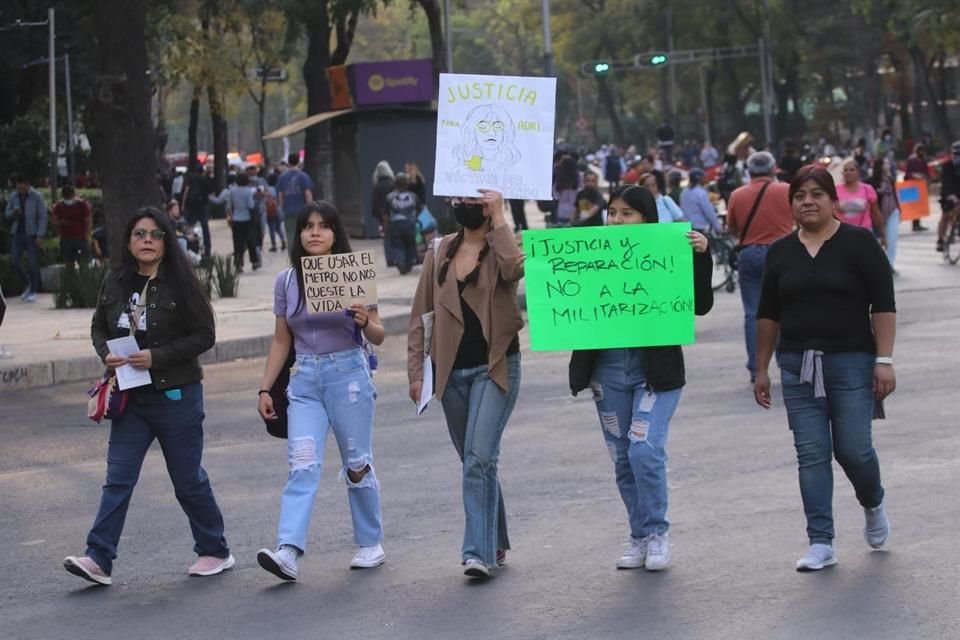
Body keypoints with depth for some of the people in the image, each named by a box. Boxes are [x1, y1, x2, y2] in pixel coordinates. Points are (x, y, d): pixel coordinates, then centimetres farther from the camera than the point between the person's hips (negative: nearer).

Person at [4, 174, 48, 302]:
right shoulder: (14, 197, 6)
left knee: (33, 263, -2)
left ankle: (33, 292, 6)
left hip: (31, 234, -4)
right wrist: (13, 213, -11)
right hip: (17, 233, 4)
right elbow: (6, 214, 14)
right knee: (15, 261, 1)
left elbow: (43, 216, -7)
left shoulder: (36, 197, -7)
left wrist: (40, 235, -14)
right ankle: (27, 284, 23)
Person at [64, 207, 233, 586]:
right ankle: (99, 559, -6)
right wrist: (107, 354, -6)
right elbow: (99, 327, 16)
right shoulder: (115, 283, 4)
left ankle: (215, 551, 23)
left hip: (176, 395, -4)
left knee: (188, 479, 7)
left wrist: (157, 356, -19)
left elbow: (204, 335, -11)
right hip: (131, 397, 4)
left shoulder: (181, 283, -10)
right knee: (118, 478, -3)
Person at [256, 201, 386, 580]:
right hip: (305, 381, 2)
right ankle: (289, 552, -22)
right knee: (302, 466, -11)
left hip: (348, 375, -2)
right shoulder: (286, 281, 5)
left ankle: (371, 544, 23)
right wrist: (265, 389, 7)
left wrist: (365, 322, -20)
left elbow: (378, 336, 2)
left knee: (357, 464, 7)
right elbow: (281, 341, 12)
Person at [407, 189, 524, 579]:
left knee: (479, 458, -16)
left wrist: (498, 217, -19)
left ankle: (478, 552, -16)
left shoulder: (503, 248, -1)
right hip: (453, 371, 5)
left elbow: (515, 268, -27)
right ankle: (496, 544, 26)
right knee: (474, 462, 12)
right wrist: (416, 371, 4)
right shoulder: (440, 254, 10)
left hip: (495, 367, -5)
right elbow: (420, 316, 11)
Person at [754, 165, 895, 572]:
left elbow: (883, 305, -6)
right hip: (798, 365, 3)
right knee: (811, 454, 0)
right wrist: (761, 369, 12)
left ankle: (873, 505, 28)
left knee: (853, 449, -4)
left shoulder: (858, 243, -4)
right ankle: (821, 544, 2)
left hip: (851, 361, -3)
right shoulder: (781, 252, 8)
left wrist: (884, 360, -13)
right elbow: (768, 314, 13)